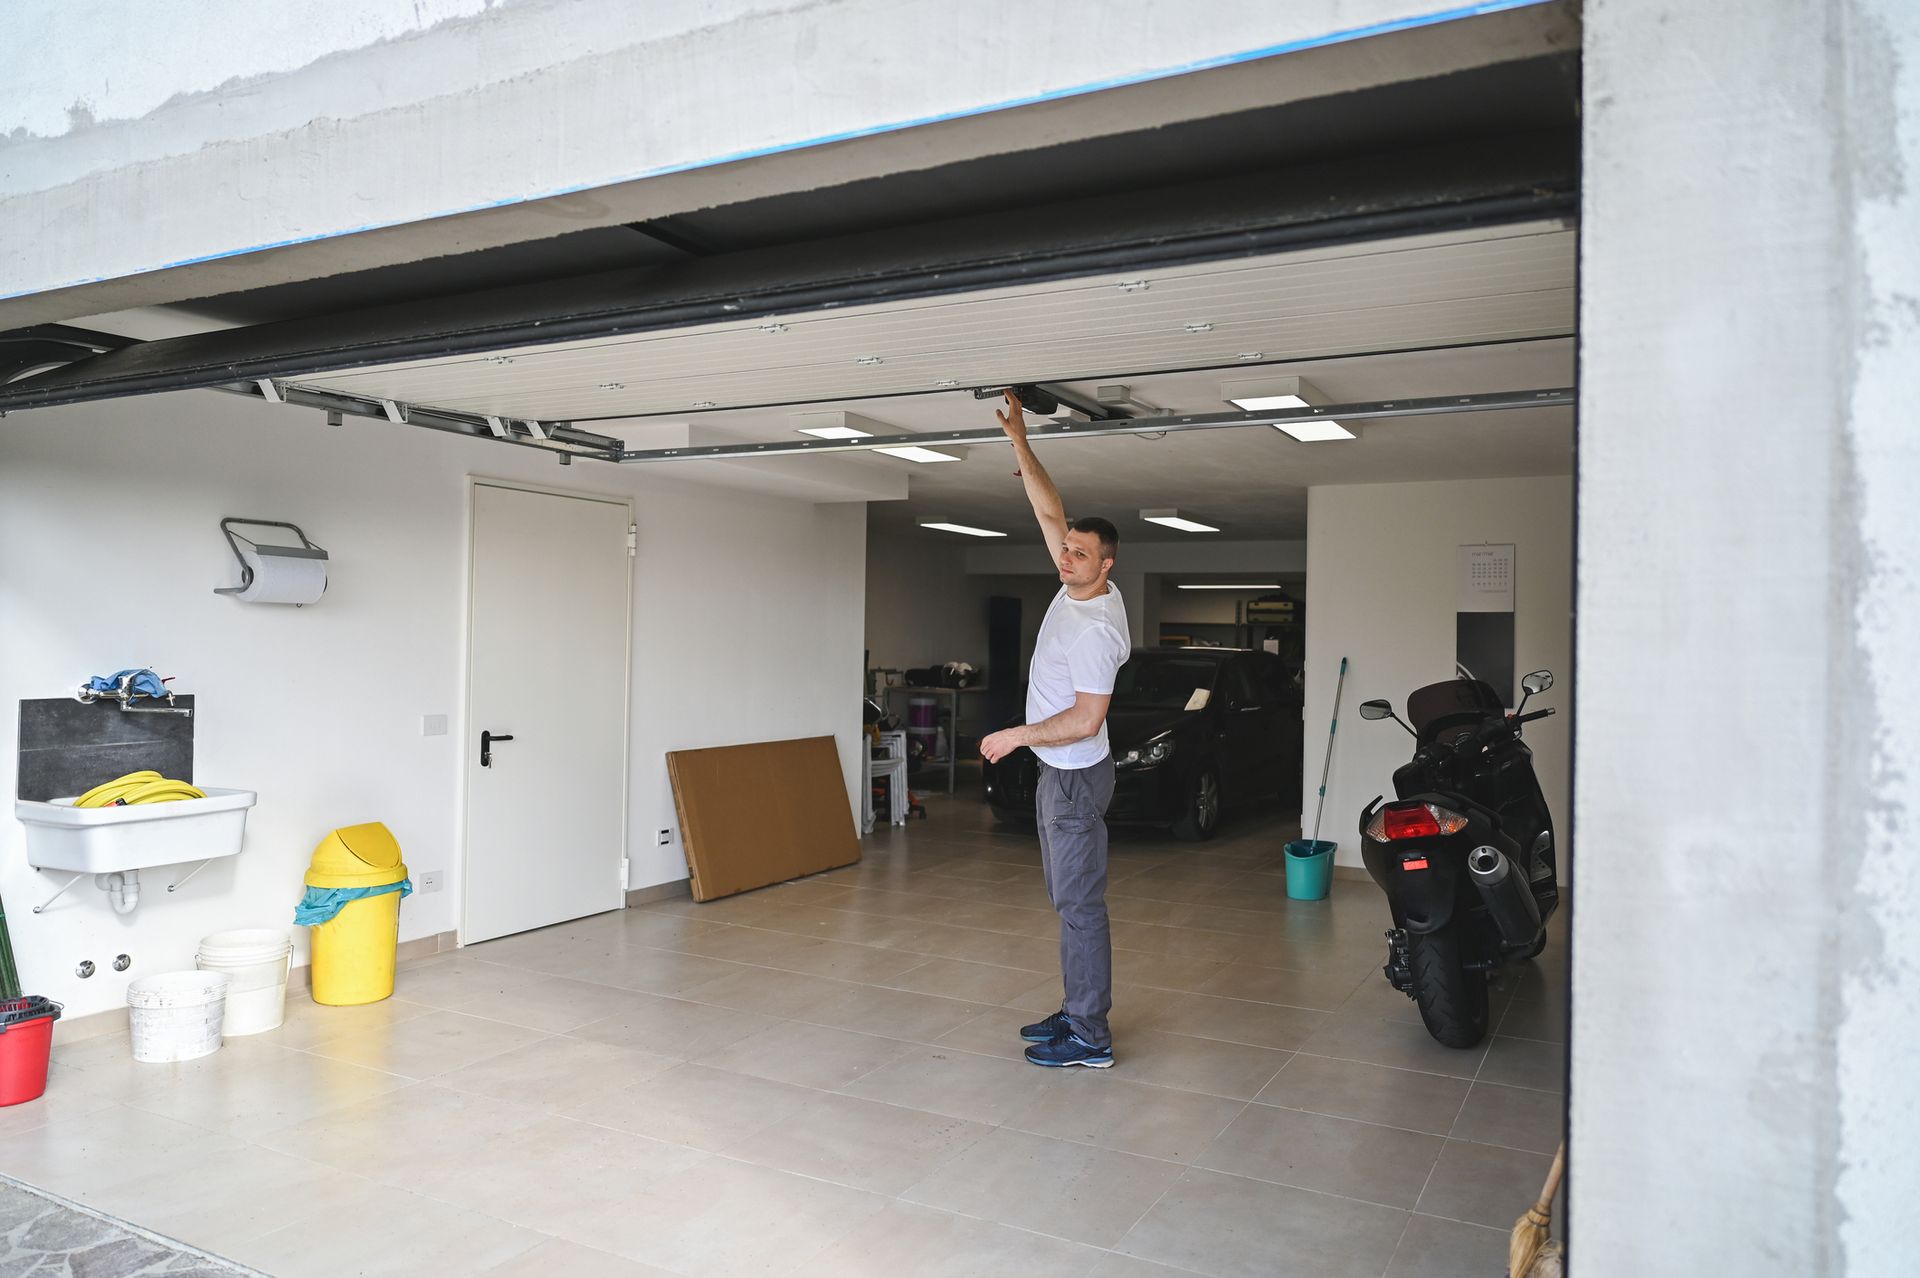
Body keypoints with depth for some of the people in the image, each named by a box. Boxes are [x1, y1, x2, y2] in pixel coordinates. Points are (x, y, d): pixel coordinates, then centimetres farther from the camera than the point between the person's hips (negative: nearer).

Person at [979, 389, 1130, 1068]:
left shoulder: (1094, 628, -22)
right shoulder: (1078, 588, 4)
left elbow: (1086, 718, -25)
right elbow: (1050, 511, 9)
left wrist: (1016, 735, -17)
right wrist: (1018, 438, 5)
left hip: (1075, 775, -10)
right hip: (1057, 770, 10)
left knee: (1079, 904, -5)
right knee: (1068, 899, 16)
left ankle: (1090, 1038, 3)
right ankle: (1077, 1011, 28)